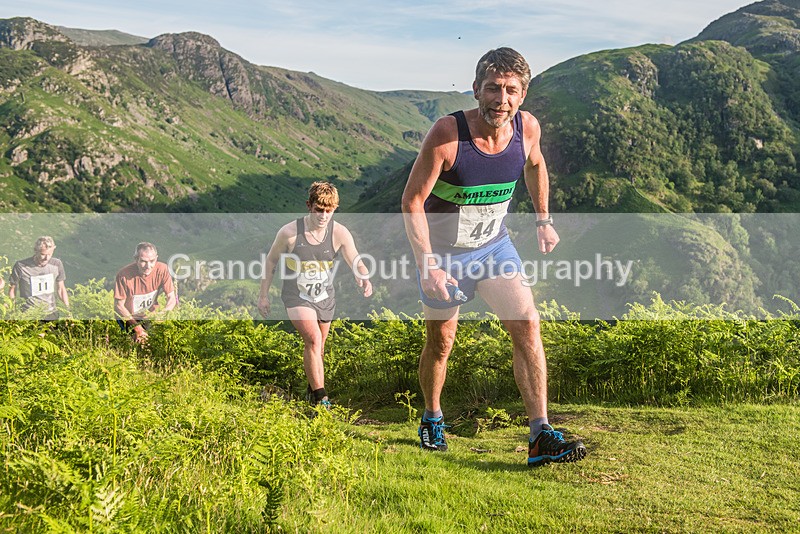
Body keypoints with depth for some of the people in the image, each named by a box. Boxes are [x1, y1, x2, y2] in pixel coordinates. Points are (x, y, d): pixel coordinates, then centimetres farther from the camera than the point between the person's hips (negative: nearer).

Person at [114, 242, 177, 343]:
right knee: (139, 338, -22)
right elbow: (119, 306, -18)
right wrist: (137, 327, -26)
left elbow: (171, 298, -13)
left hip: (152, 314, 3)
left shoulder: (162, 269, -18)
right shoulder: (124, 275, -26)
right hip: (128, 316, -3)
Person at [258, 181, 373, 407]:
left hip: (325, 297, 3)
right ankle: (319, 396, -16)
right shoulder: (290, 232, -20)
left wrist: (365, 280, -42)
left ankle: (313, 387, 43)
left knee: (318, 346, 18)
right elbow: (271, 260, -5)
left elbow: (356, 263, -19)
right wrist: (264, 295, -1)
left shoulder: (339, 233, -16)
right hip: (297, 296, -3)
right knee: (313, 339, -23)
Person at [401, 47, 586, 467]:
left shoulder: (527, 127, -12)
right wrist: (427, 266, -27)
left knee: (527, 323, -14)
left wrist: (543, 220, 16)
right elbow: (412, 201, -21)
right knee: (441, 343, 10)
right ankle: (432, 418, 37)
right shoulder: (447, 133, -26)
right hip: (443, 252, -3)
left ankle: (541, 437, -11)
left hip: (494, 245, 3)